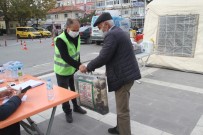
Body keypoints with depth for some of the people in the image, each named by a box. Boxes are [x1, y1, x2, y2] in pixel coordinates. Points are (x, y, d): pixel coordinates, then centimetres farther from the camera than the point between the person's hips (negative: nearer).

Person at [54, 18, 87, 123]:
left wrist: (78, 65, 7)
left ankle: (76, 106, 41)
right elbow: (65, 57, -34)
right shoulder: (60, 40, -26)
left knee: (75, 89, 20)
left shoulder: (76, 37, -2)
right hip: (62, 71, -7)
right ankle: (67, 112, 25)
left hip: (73, 69, 7)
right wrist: (79, 65, -41)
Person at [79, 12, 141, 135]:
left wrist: (88, 67, -6)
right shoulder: (119, 32, 16)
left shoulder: (111, 35, -17)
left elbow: (103, 57, -21)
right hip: (126, 73, 11)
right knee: (122, 107, 24)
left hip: (123, 76, -11)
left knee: (123, 110, 0)